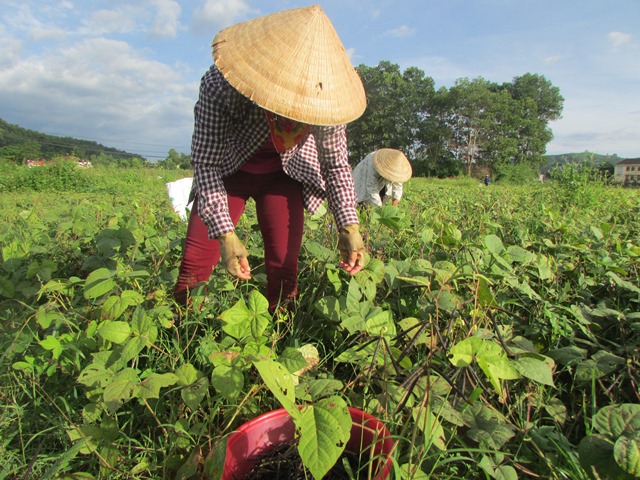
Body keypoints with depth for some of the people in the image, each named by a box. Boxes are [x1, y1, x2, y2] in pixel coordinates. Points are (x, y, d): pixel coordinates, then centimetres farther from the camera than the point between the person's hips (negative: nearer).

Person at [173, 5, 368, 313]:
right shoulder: (219, 86, -32)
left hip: (284, 176, 1)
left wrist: (349, 225, -26)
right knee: (195, 264, -6)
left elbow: (337, 166, -13)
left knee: (284, 269, -6)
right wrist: (225, 234, -35)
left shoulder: (325, 101, -26)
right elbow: (206, 163, -25)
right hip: (226, 171, -1)